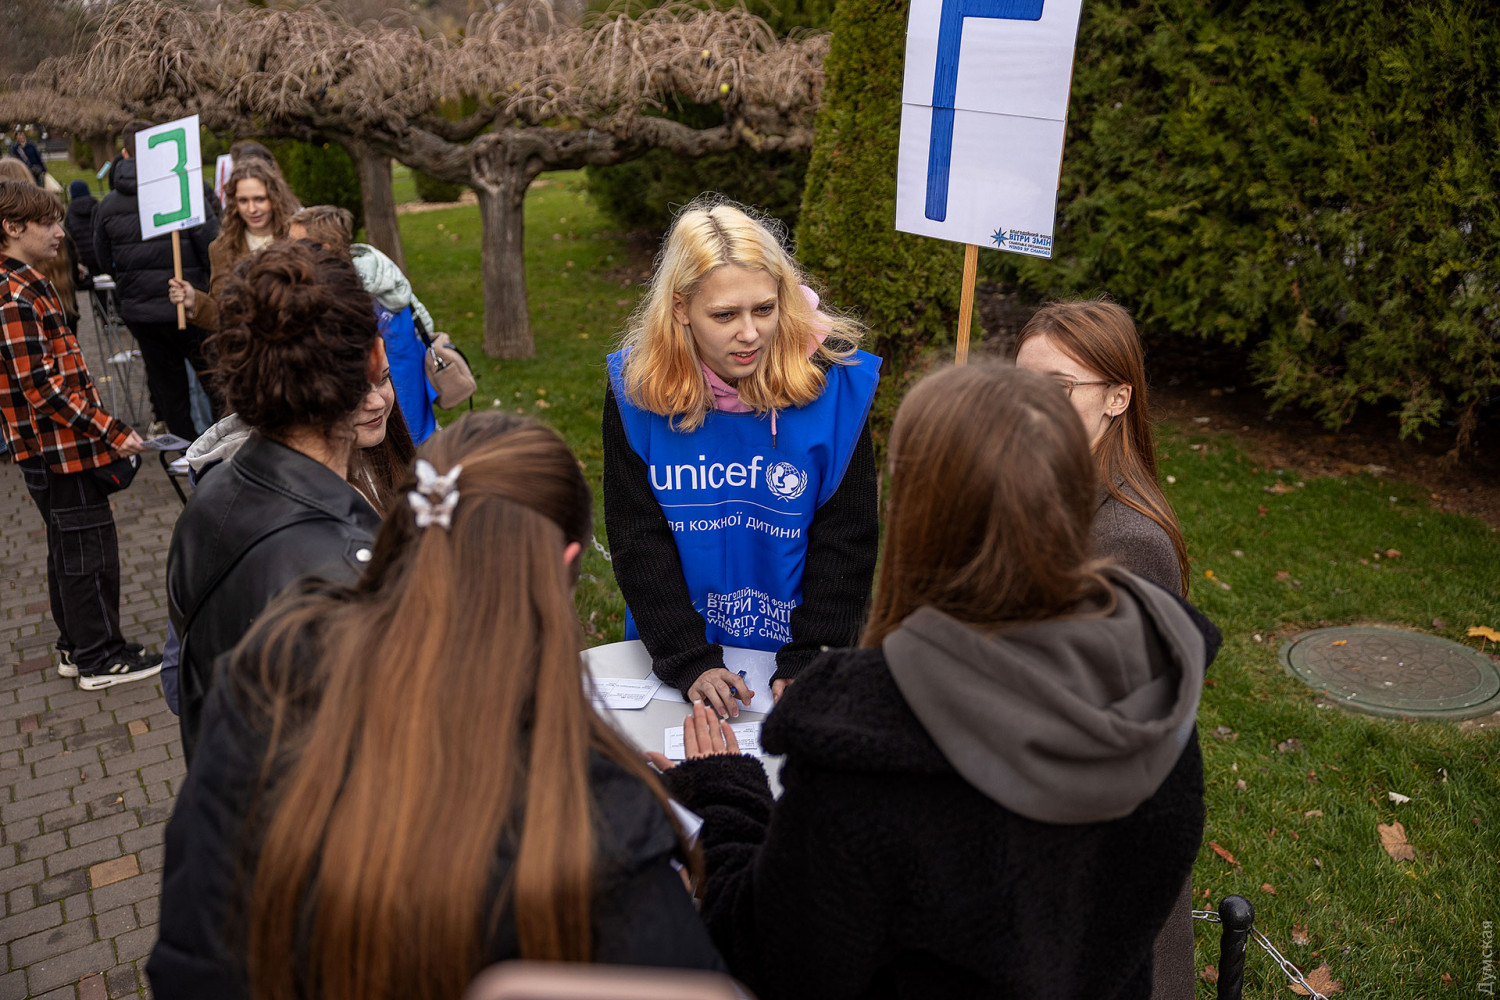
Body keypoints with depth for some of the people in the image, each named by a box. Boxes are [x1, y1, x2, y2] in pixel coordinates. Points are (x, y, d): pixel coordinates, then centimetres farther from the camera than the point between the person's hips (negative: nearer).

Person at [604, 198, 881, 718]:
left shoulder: (835, 382, -9)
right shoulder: (636, 388, -6)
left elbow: (845, 538, -5)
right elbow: (637, 538, -5)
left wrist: (808, 665, -13)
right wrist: (690, 662, -14)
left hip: (794, 652, -1)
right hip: (670, 655, 1)